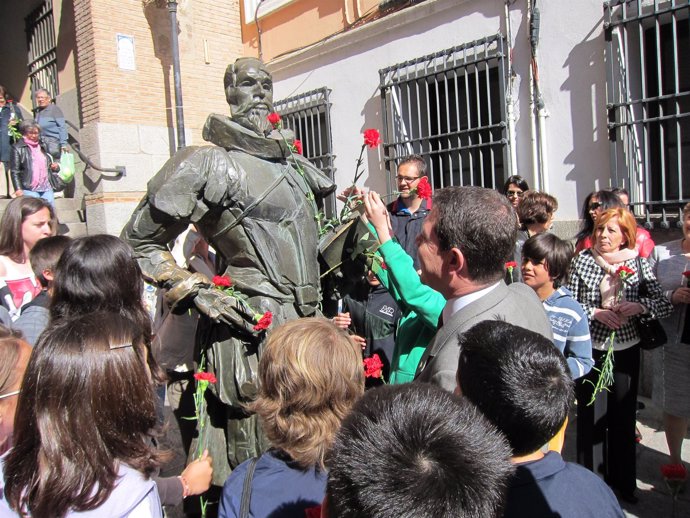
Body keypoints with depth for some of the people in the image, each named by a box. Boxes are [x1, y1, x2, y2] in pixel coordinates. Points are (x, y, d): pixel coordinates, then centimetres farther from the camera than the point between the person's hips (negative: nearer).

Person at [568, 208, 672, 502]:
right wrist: (596, 312, -20)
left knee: (624, 416, 14)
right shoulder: (582, 260, -6)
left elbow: (665, 305, -4)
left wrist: (638, 306, -21)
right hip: (590, 349, -1)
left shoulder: (638, 263, -3)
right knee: (591, 415, 8)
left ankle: (623, 481, 34)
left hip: (626, 349, 2)